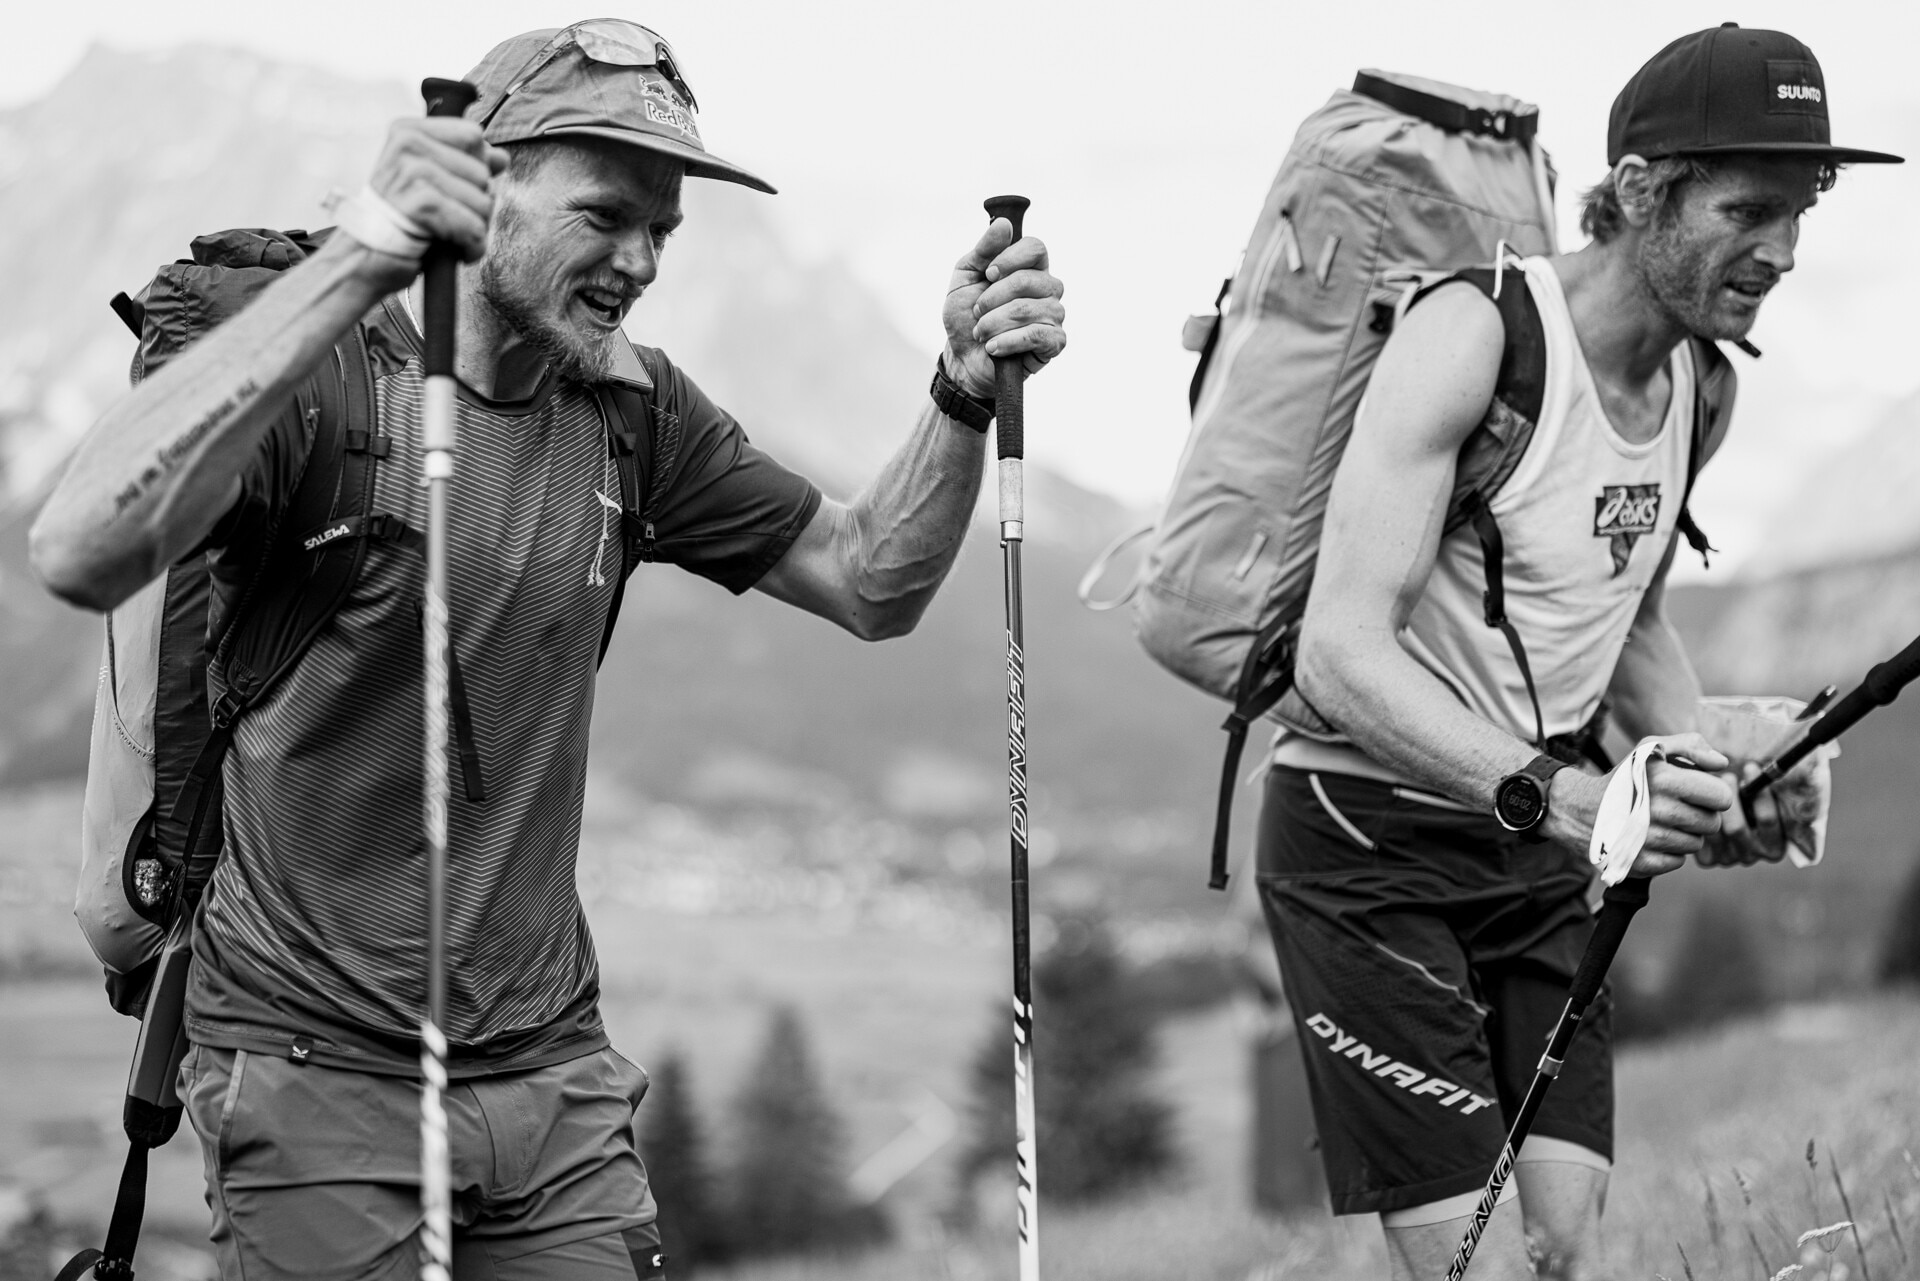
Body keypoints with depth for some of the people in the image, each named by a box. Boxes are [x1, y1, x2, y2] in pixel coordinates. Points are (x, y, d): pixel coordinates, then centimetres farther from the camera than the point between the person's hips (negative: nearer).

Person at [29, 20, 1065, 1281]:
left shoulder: (631, 408, 5)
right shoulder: (316, 381, -14)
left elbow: (871, 584, 12)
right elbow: (81, 556, -34)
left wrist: (968, 392, -7)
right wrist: (358, 263, -38)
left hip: (551, 1069, 5)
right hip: (318, 1069, -5)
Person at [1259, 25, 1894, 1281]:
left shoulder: (1700, 378, 5)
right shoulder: (1472, 333, -20)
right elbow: (1343, 653, -28)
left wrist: (1714, 774, 1)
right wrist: (1556, 791, -40)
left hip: (1537, 857, 7)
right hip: (1370, 845, -7)